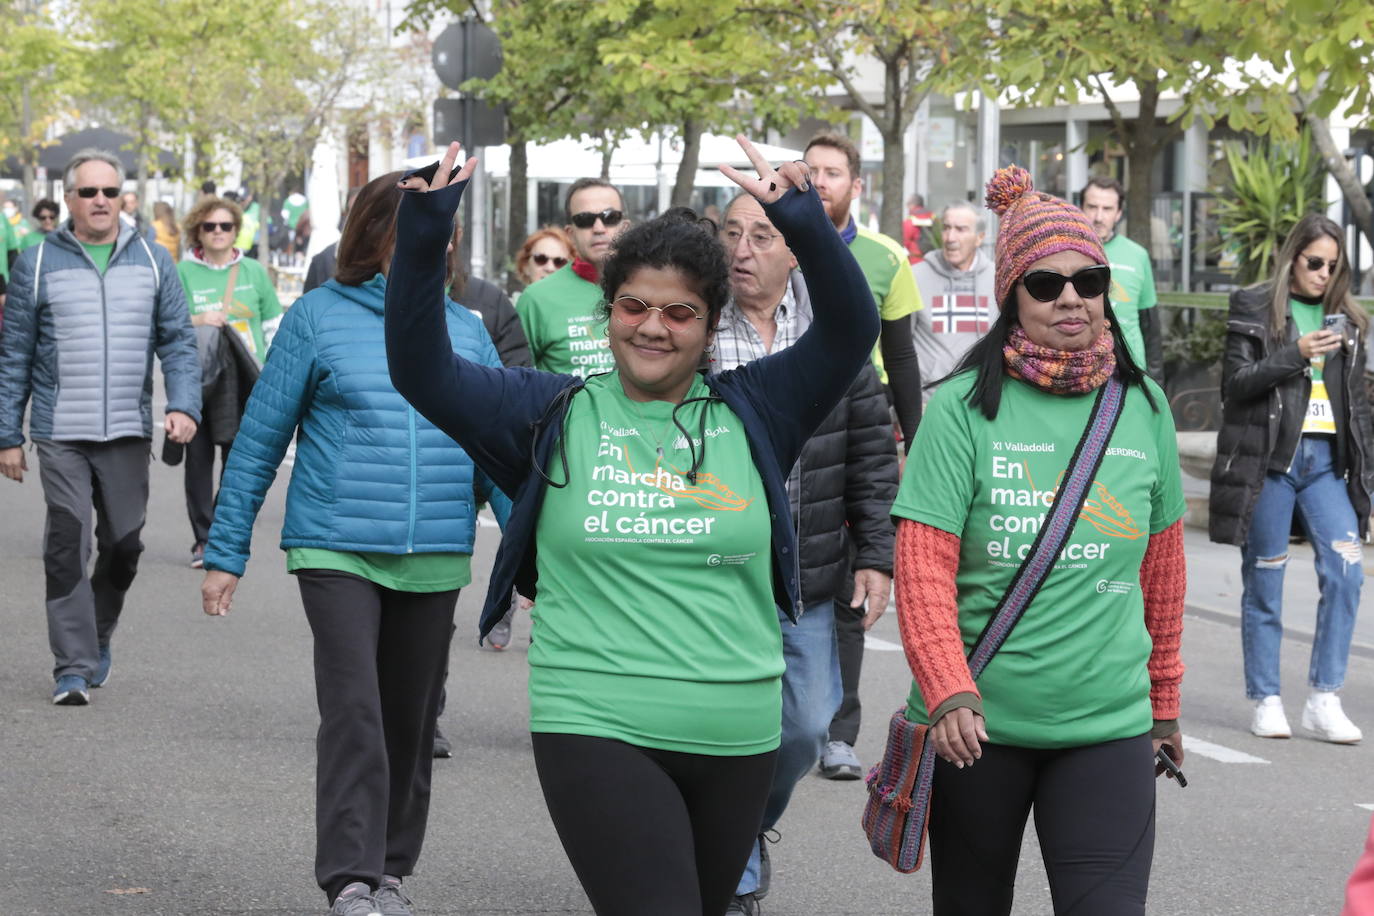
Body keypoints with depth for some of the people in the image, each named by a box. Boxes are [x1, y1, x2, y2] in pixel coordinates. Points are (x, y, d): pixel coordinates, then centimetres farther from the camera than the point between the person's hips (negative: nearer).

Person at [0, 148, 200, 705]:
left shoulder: (152, 262, 8)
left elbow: (178, 341, 7)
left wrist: (184, 406, -10)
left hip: (128, 433, 2)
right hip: (60, 435, -2)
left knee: (124, 546, 9)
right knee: (67, 549, -8)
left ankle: (98, 638, 32)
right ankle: (73, 667, -5)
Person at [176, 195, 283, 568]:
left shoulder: (254, 272, 11)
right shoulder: (183, 272, 5)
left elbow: (274, 324, 16)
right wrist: (196, 320, -16)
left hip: (245, 380, 1)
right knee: (199, 458, 0)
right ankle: (203, 540, 9)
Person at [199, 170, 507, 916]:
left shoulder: (464, 330, 9)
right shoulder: (319, 317, -1)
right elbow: (258, 441, 2)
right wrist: (225, 554, 1)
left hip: (435, 560, 4)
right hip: (336, 548, -4)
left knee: (410, 718, 11)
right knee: (353, 710, -16)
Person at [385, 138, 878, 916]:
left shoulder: (753, 413, 5)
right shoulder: (554, 415, 3)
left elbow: (850, 333, -6)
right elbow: (423, 373, -5)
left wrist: (807, 229, -22)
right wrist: (425, 239, -18)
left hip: (737, 737, 3)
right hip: (597, 731, -3)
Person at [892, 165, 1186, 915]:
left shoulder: (1144, 405, 4)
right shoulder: (964, 408, -7)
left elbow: (1162, 565, 13)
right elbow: (923, 568, -12)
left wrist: (1164, 702, 19)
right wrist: (949, 693, -25)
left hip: (1109, 726, 2)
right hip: (976, 726, -1)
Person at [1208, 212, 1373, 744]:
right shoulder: (1254, 308, 2)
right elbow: (1235, 382, -6)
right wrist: (1296, 355, -17)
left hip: (1325, 460, 4)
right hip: (1269, 460, -4)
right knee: (1264, 581, 2)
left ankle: (1324, 700, -5)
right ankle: (1266, 700, 11)